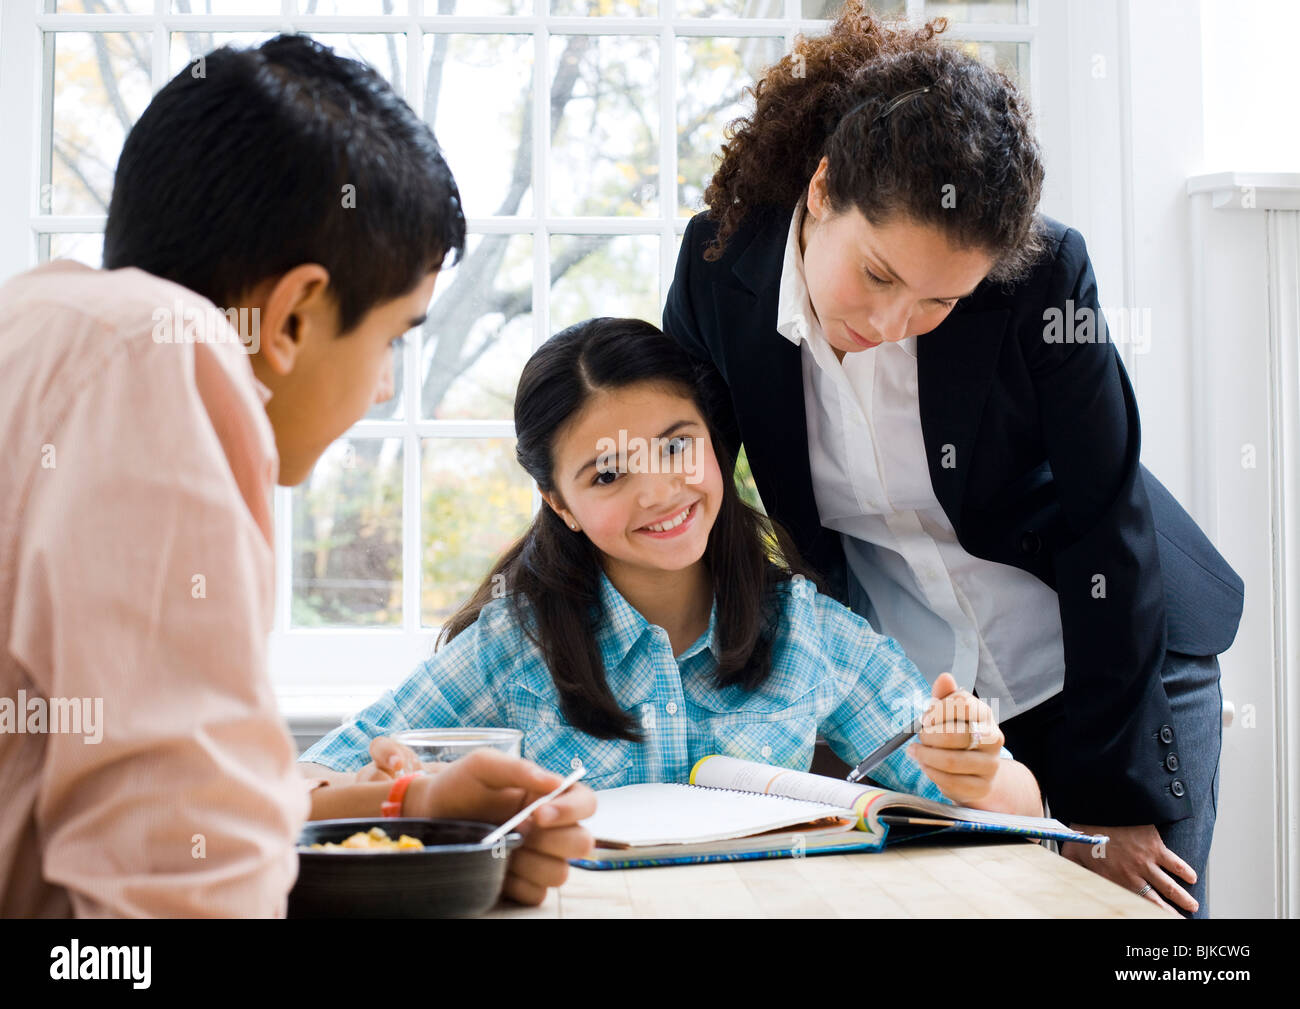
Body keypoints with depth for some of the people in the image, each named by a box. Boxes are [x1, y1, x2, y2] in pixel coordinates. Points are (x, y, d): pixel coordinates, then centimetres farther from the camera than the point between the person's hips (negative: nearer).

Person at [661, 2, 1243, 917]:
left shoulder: (1045, 276, -24)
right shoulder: (720, 267, -16)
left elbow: (1106, 531, -17)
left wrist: (1108, 801, -14)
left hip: (1113, 661, -2)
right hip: (905, 694, 2)